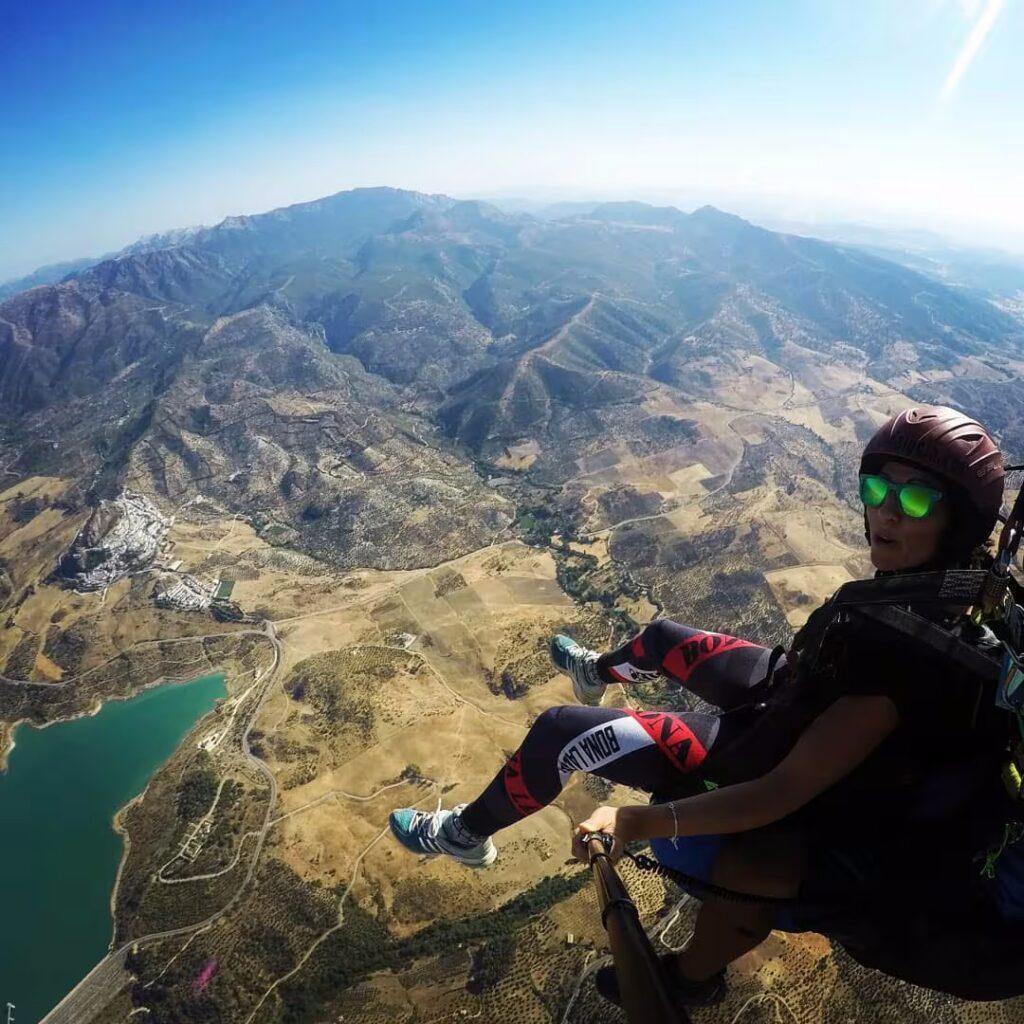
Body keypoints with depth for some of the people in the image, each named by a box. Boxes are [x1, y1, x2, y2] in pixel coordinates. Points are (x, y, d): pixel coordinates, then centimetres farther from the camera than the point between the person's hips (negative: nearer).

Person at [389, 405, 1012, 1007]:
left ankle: (466, 836, 21)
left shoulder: (908, 658, -38)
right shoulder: (952, 585, -15)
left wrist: (639, 822, -38)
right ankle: (599, 673, 63)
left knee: (560, 732, -8)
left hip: (780, 760, -8)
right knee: (664, 636, 26)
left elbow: (785, 792, -36)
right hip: (805, 702, 8)